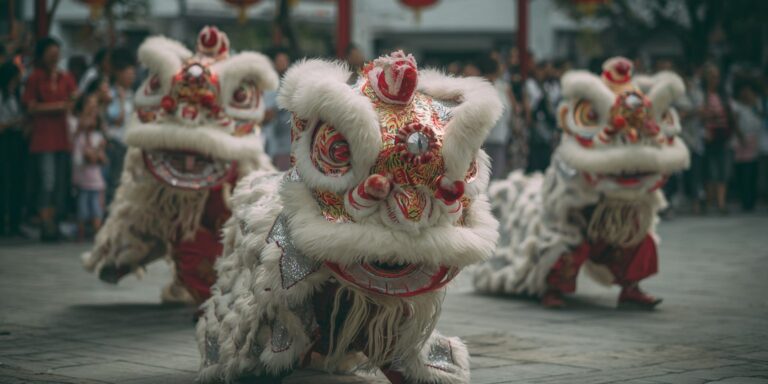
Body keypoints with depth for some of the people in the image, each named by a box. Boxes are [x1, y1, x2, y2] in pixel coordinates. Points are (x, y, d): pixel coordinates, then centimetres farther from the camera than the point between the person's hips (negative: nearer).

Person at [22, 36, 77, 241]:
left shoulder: (66, 78, 11)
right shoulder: (35, 78, 0)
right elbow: (31, 108, -4)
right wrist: (56, 106, -12)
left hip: (63, 134, 5)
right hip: (43, 135, -5)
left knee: (61, 181, 7)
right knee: (48, 181, -11)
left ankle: (55, 223, 15)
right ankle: (46, 224, -8)